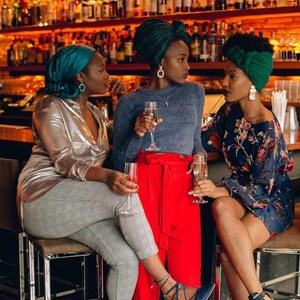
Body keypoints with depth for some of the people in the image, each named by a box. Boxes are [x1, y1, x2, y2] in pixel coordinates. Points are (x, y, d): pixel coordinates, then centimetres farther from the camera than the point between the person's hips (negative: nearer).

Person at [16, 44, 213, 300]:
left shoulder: (94, 112, 18)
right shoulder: (50, 108, -6)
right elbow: (64, 163, -19)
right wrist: (107, 176, -37)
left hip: (79, 205, 7)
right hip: (44, 199, -7)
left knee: (126, 257, -22)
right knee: (125, 197, -30)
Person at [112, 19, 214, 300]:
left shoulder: (194, 92, 19)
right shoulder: (129, 103, 8)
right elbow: (119, 162, 6)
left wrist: (200, 157, 3)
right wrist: (136, 135, -12)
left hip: (183, 186, 3)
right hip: (145, 184, -3)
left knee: (186, 271, -7)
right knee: (146, 269, -6)